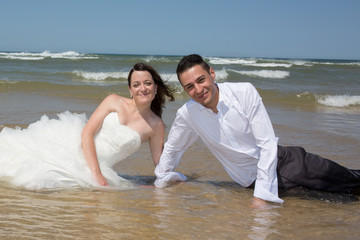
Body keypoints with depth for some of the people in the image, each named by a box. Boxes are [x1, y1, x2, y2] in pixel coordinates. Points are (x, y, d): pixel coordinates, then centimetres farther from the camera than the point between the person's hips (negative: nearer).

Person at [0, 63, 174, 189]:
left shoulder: (156, 125, 2)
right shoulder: (114, 101, 0)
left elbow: (160, 164, 9)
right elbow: (87, 133, -8)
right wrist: (96, 173, -18)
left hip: (93, 166, 0)